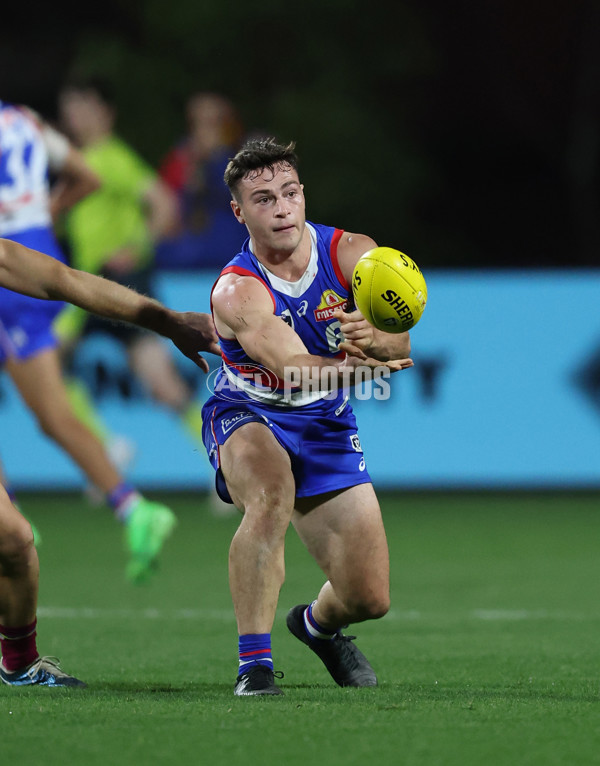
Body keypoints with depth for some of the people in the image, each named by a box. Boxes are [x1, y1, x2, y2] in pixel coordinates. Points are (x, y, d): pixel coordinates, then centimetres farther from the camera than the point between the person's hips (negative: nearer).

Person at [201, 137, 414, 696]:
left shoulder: (351, 253, -13)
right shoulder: (237, 290, -25)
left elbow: (400, 344, -25)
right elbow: (291, 369, -41)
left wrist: (376, 339, -50)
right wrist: (356, 368, -61)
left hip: (325, 423, 4)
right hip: (247, 418, -4)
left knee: (369, 598, 0)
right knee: (272, 494, -40)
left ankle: (318, 624, 39)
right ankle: (253, 662, -33)